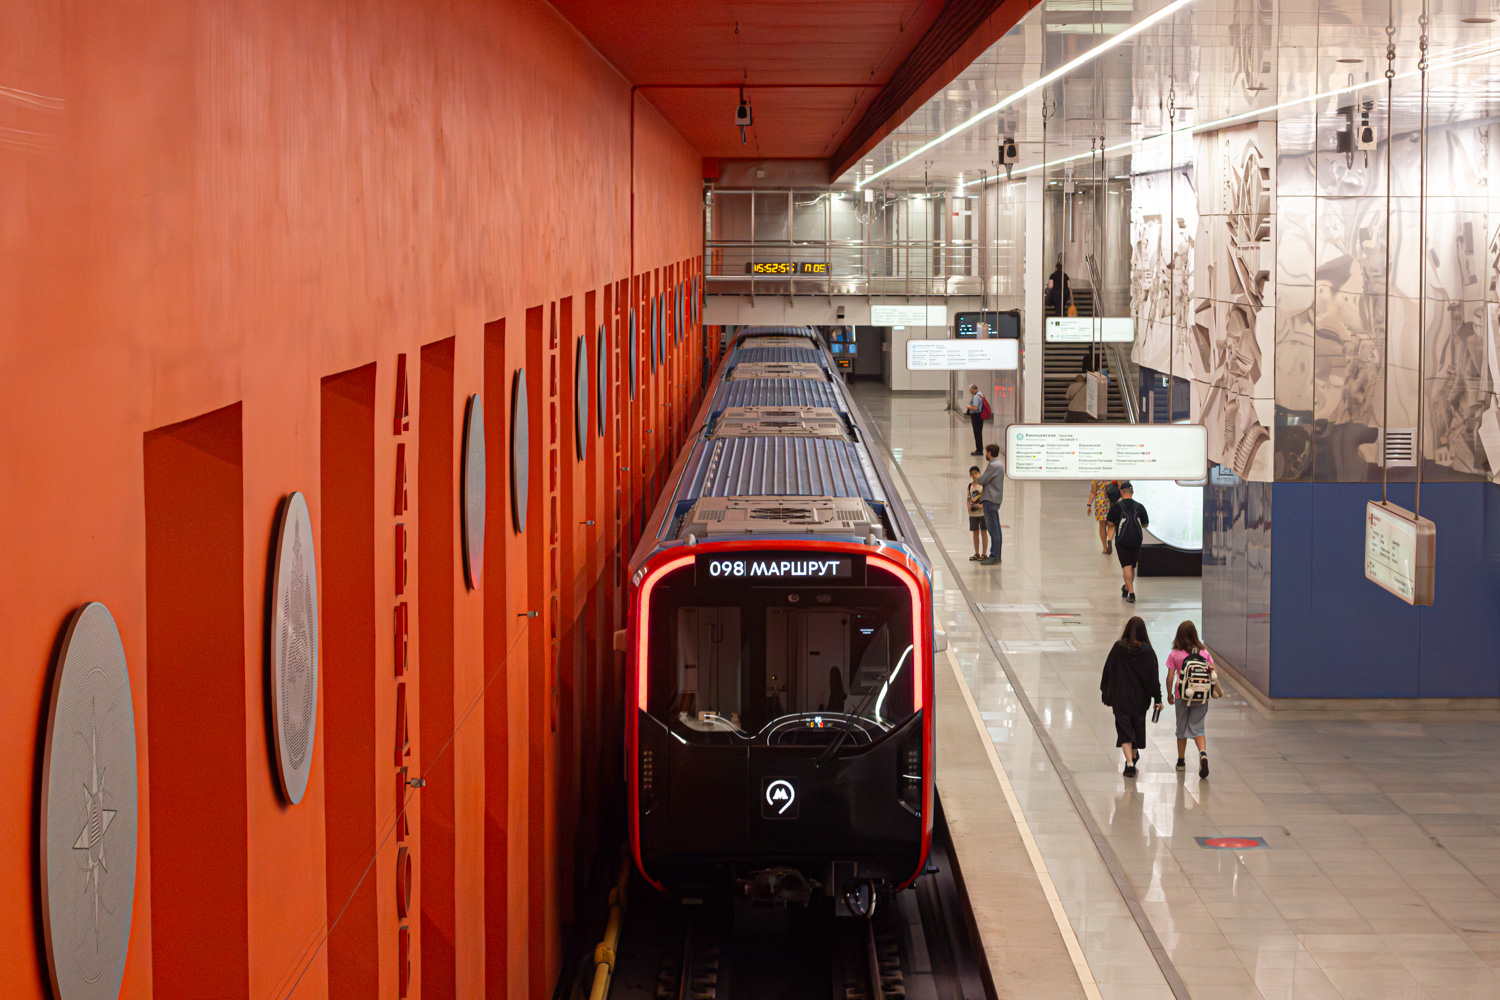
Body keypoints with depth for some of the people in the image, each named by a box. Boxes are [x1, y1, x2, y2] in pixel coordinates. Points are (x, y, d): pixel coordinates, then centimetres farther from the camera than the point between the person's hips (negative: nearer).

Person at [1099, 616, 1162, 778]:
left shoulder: (1118, 647, -10)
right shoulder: (1148, 651, -10)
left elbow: (1108, 671, -4)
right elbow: (1153, 676, -7)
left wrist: (1106, 693, 7)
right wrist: (1157, 698, -2)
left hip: (1121, 696, -2)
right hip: (1140, 697, 2)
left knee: (1124, 728, 0)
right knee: (1137, 725, 22)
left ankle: (1130, 763, -15)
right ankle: (1134, 756, 41)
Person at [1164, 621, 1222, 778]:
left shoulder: (1174, 655, -4)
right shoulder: (1204, 652, 2)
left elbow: (1170, 678, -4)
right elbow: (1215, 673, 0)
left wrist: (1169, 695, 8)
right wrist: (1215, 690, 12)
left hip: (1182, 696, -1)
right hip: (1202, 697, 1)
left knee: (1182, 729, 14)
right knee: (1197, 728, 6)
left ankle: (1181, 761, 23)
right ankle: (1203, 753, -22)